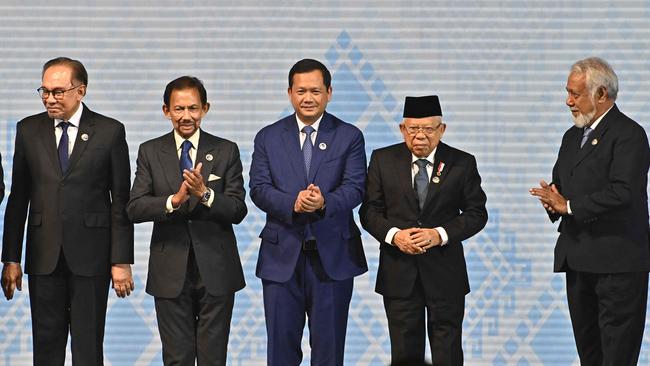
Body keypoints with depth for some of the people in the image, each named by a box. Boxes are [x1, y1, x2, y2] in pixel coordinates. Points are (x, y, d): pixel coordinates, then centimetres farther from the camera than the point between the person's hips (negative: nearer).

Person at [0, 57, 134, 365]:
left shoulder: (109, 131, 0)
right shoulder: (28, 130, 7)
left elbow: (121, 200, 0)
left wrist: (121, 261, -4)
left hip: (90, 256, -2)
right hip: (43, 256, 2)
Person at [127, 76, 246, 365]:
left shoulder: (226, 151, 2)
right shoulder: (150, 152, 4)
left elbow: (238, 210, -6)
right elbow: (134, 208, -7)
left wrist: (205, 194, -23)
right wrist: (174, 200, -23)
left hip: (216, 269, 0)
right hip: (170, 272, 0)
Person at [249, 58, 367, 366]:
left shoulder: (349, 136, 4)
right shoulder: (268, 138, 7)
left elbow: (355, 188, -7)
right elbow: (259, 189, -3)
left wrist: (324, 202, -28)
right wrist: (293, 203, -22)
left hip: (333, 256, -1)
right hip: (282, 255, 1)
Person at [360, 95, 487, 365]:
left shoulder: (462, 163, 0)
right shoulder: (383, 160, 3)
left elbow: (476, 213, 0)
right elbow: (369, 211, 3)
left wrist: (440, 234, -15)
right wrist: (394, 235, -16)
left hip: (445, 272, -1)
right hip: (398, 272, 1)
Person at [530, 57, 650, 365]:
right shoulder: (572, 136, 18)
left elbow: (623, 192, -22)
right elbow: (559, 184, 23)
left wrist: (570, 206, -16)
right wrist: (552, 199, -2)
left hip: (617, 262, -9)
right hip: (578, 259, 9)